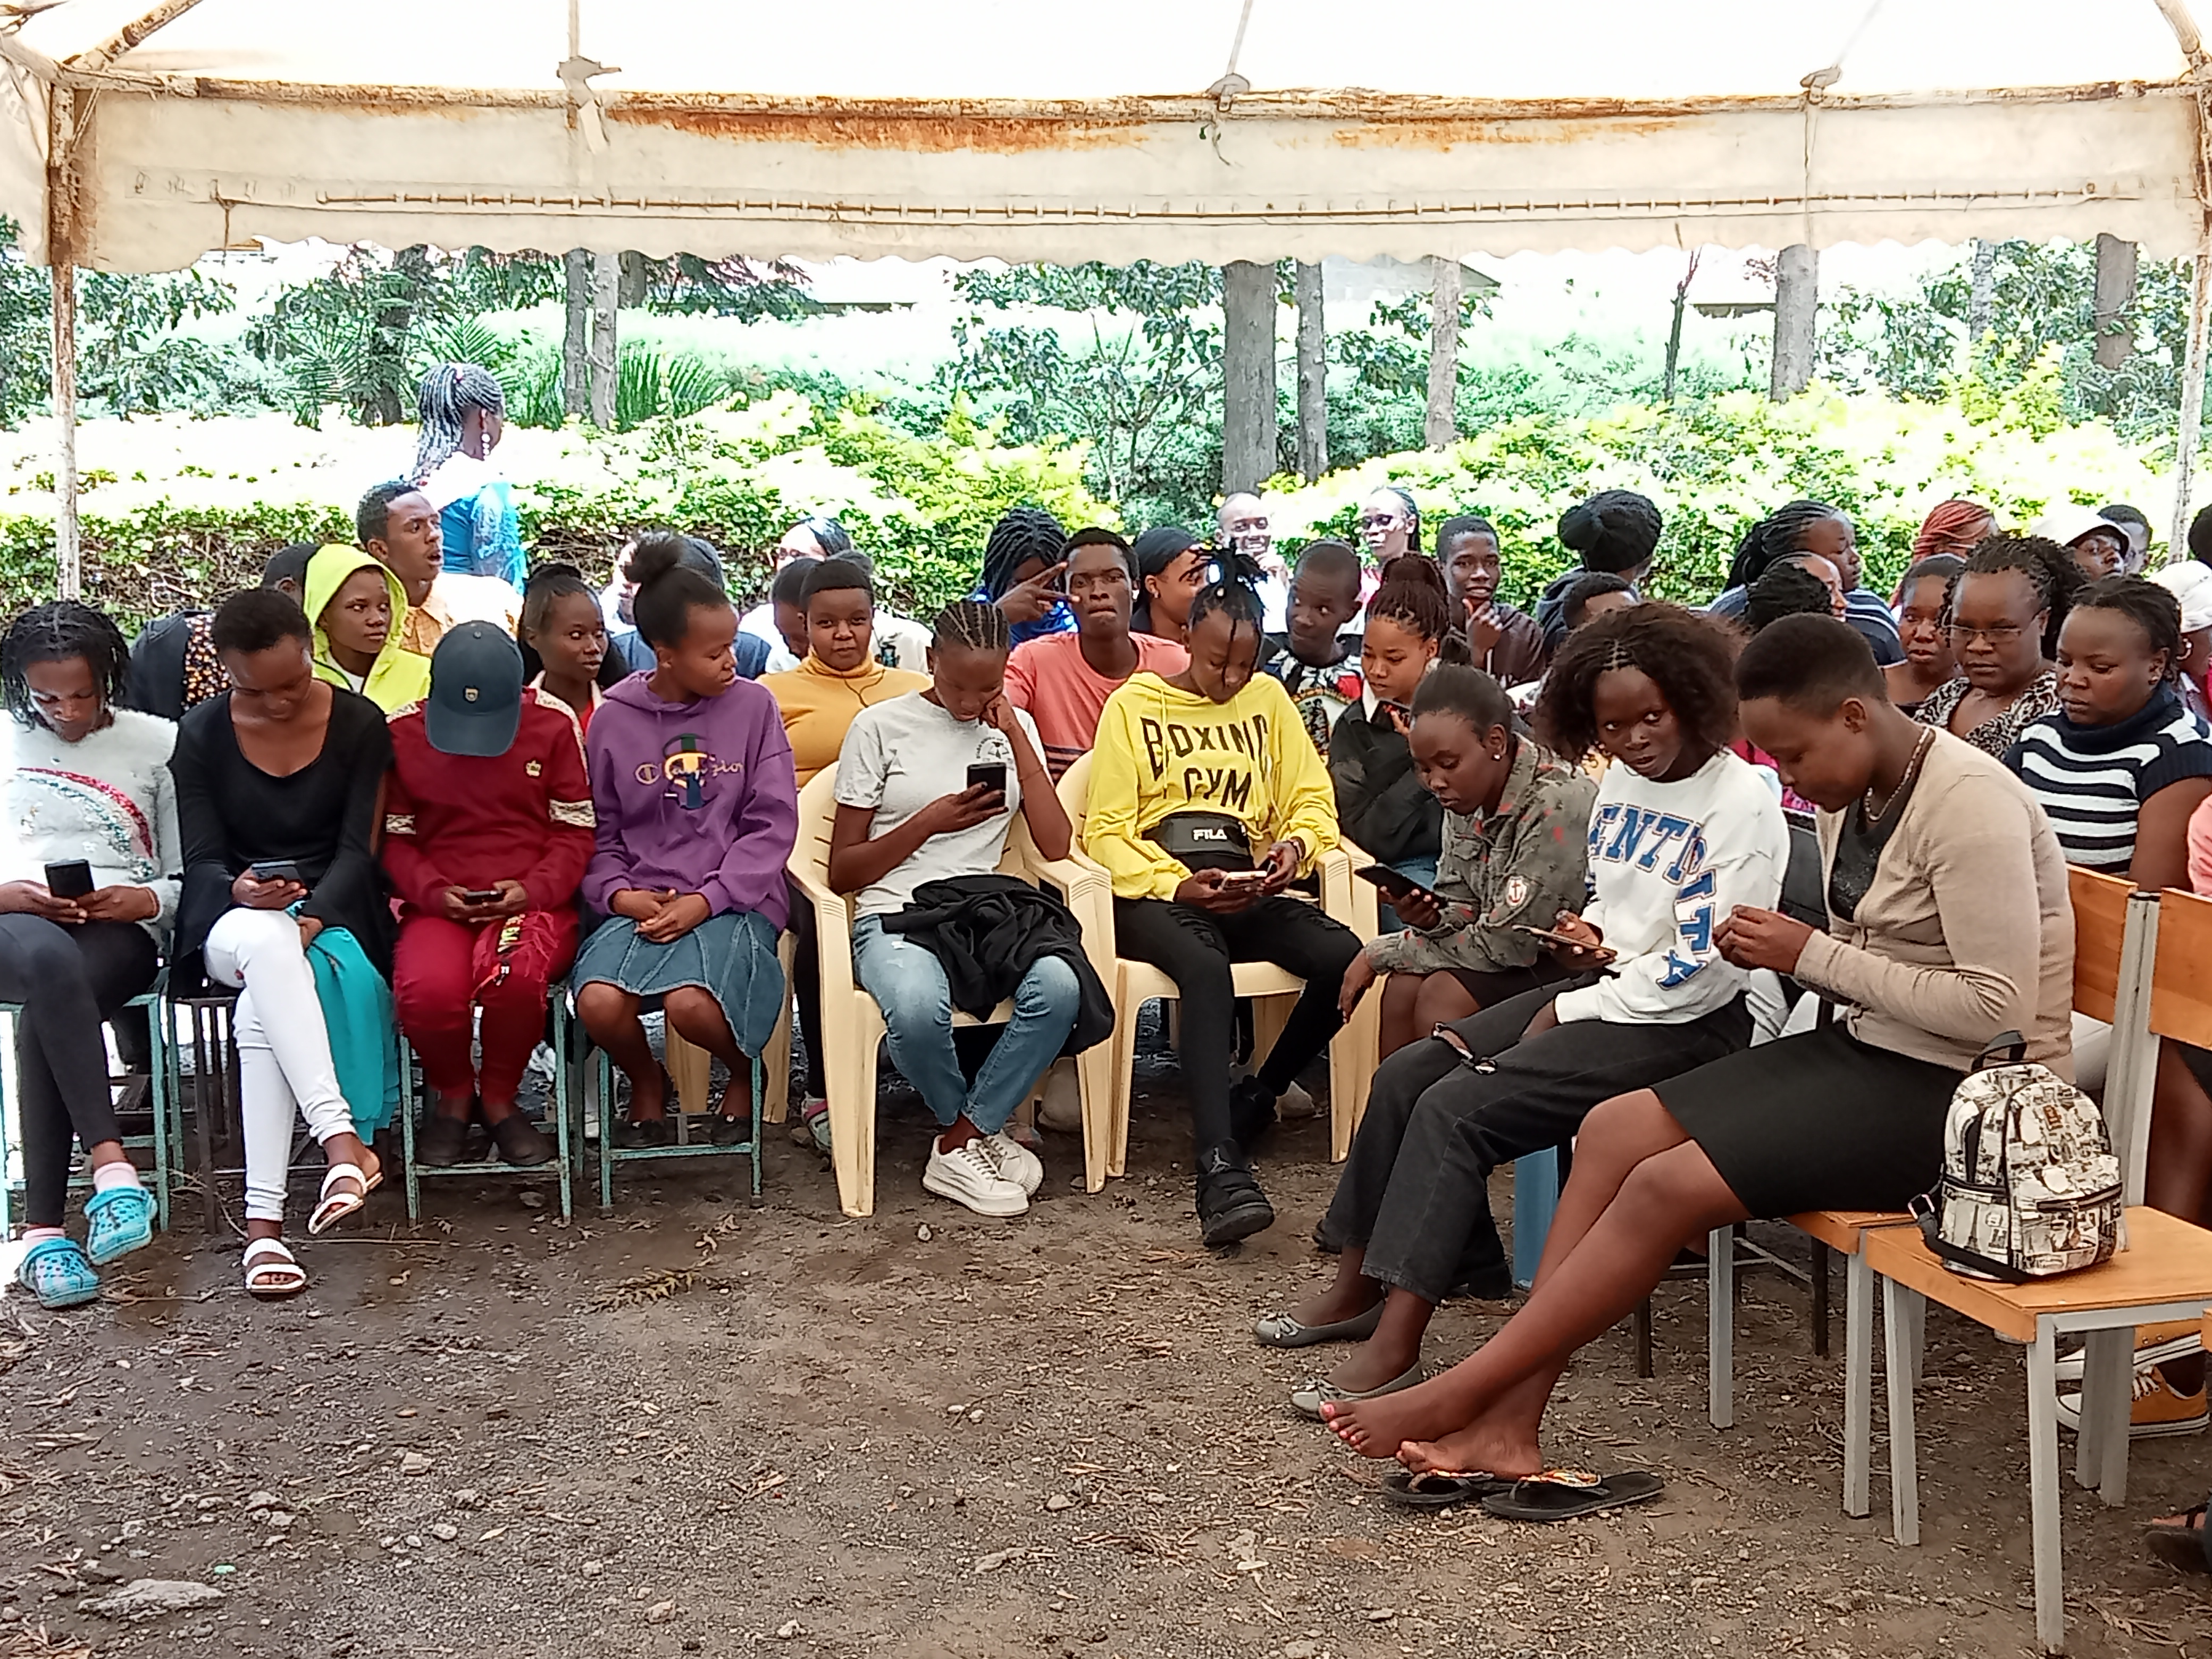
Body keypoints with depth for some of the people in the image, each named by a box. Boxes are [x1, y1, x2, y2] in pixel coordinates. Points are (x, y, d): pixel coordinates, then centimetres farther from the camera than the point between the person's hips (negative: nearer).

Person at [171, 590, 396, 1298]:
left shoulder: (360, 724, 1)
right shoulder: (201, 736, 5)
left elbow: (358, 850, -5)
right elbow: (202, 860, 0)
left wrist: (310, 919, -23)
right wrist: (238, 891, -24)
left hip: (333, 913, 0)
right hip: (234, 920, 0)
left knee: (263, 1011, -35)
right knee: (263, 941, -40)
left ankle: (264, 1218, -40)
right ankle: (341, 1139, -51)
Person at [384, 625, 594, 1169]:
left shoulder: (554, 725, 2)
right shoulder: (402, 732, 5)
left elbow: (576, 832, 6)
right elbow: (393, 838, 11)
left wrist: (534, 889, -12)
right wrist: (433, 891, -8)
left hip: (532, 900, -1)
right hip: (439, 905, 1)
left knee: (514, 974, -37)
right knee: (427, 990, -33)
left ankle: (499, 1098, -3)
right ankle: (454, 1094, 4)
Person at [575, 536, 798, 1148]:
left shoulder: (752, 706, 3)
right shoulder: (614, 718, 6)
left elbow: (773, 823, -1)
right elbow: (599, 830, 10)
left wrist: (704, 902, -10)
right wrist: (618, 893, -10)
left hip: (732, 900, -2)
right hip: (641, 903, 2)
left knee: (691, 1004, -31)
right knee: (599, 1002, -27)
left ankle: (742, 1075, 7)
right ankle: (646, 1084, 10)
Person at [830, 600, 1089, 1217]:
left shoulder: (1014, 728, 15)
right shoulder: (881, 726, 4)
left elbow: (1055, 844, 1)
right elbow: (842, 872, 5)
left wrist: (1014, 734, 0)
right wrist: (930, 822, -9)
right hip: (895, 916, -3)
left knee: (1058, 985, -34)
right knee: (918, 1007, -39)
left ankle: (961, 1143, -15)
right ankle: (981, 1130, -6)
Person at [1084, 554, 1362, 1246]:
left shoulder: (1268, 700, 20)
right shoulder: (1133, 705, 8)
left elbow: (1313, 801, 17)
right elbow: (1106, 832, 0)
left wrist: (1297, 843, -8)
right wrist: (1178, 886, -17)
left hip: (1247, 892, 4)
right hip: (1156, 893, -4)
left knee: (1345, 958, -26)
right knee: (1207, 970, -38)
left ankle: (1253, 1103, -4)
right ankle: (1221, 1169, -47)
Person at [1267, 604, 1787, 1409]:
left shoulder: (1742, 806, -15)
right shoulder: (1622, 782, 11)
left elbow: (1704, 971, -18)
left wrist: (1570, 1011, -11)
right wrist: (1590, 937, 2)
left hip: (1692, 1020, -9)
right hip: (1604, 985, 9)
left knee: (1456, 1109, -23)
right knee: (1406, 1077, -4)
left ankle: (1395, 1345, -22)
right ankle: (1358, 1286, 7)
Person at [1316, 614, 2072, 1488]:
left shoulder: (1968, 804, -20)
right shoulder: (1852, 797, 8)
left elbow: (1996, 1007, -25)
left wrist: (1812, 955, -20)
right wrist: (1776, 952, -5)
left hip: (1960, 1091, -10)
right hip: (1869, 1051, 10)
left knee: (1664, 1186, -20)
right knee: (1612, 1127, -4)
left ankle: (1458, 1395, -9)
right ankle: (1508, 1425, -9)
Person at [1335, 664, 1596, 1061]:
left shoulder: (1555, 806, -27)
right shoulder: (1467, 795, -1)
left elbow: (1506, 944, -22)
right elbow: (1462, 909, 9)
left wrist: (1381, 952, -13)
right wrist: (1430, 918, -17)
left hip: (1571, 963, -7)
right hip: (1519, 950, 7)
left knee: (1443, 997, -22)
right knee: (1404, 984, -13)